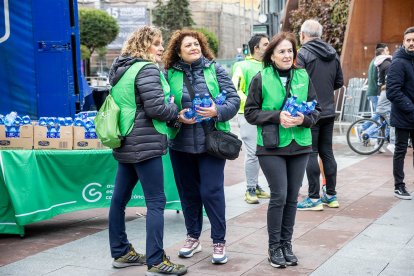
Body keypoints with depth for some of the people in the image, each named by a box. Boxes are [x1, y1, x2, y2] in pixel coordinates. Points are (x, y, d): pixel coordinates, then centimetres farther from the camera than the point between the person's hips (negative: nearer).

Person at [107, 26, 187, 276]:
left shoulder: (122, 69, 17)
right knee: (156, 201, -6)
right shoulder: (147, 69, -13)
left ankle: (121, 252, 24)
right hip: (145, 144, -10)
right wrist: (178, 111, -2)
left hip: (126, 143, 10)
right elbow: (156, 108, -20)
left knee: (120, 198, 13)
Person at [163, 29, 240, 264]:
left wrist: (217, 111, -18)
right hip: (181, 144, 2)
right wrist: (177, 117, -18)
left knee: (212, 192, -3)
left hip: (211, 142, -2)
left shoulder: (215, 70, 1)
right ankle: (193, 238, 29)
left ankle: (219, 242, 12)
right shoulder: (170, 74, 1)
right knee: (188, 192, 12)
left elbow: (234, 100, -1)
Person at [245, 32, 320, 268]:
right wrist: (277, 116, -16)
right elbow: (251, 112, -3)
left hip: (300, 146, 4)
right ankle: (275, 247, 11)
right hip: (271, 146, -3)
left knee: (292, 197, 9)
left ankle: (286, 244, 23)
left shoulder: (303, 76, 5)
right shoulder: (261, 79, -4)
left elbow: (316, 109, 9)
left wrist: (304, 118, -13)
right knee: (279, 196, -5)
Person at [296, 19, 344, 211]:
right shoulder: (333, 53, 10)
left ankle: (314, 198, 2)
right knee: (327, 152, 13)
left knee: (310, 153, -2)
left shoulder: (303, 53, -12)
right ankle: (331, 195, 20)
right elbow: (339, 82, 15)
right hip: (329, 111, 7)